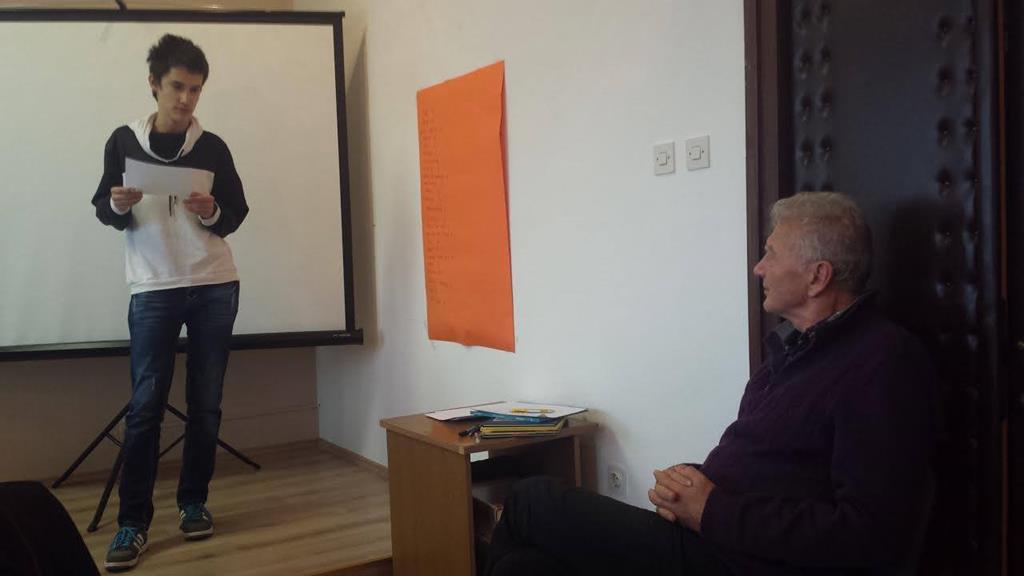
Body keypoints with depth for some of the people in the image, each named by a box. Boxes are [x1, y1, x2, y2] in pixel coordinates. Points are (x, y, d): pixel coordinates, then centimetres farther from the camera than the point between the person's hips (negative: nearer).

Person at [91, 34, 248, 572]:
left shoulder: (212, 147, 7)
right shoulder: (124, 141, 5)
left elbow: (237, 213, 8)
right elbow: (103, 210, 7)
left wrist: (212, 213, -13)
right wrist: (118, 206, -15)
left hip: (215, 286, 1)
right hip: (152, 289, -1)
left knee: (206, 402, 5)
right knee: (145, 405, -5)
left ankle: (194, 502, 19)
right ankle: (133, 521, 2)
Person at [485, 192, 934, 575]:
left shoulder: (882, 364, -15)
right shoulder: (792, 344, 15)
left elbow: (871, 534, -22)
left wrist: (712, 512, -17)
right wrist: (689, 485, -3)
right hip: (708, 535, 8)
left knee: (533, 500, -6)